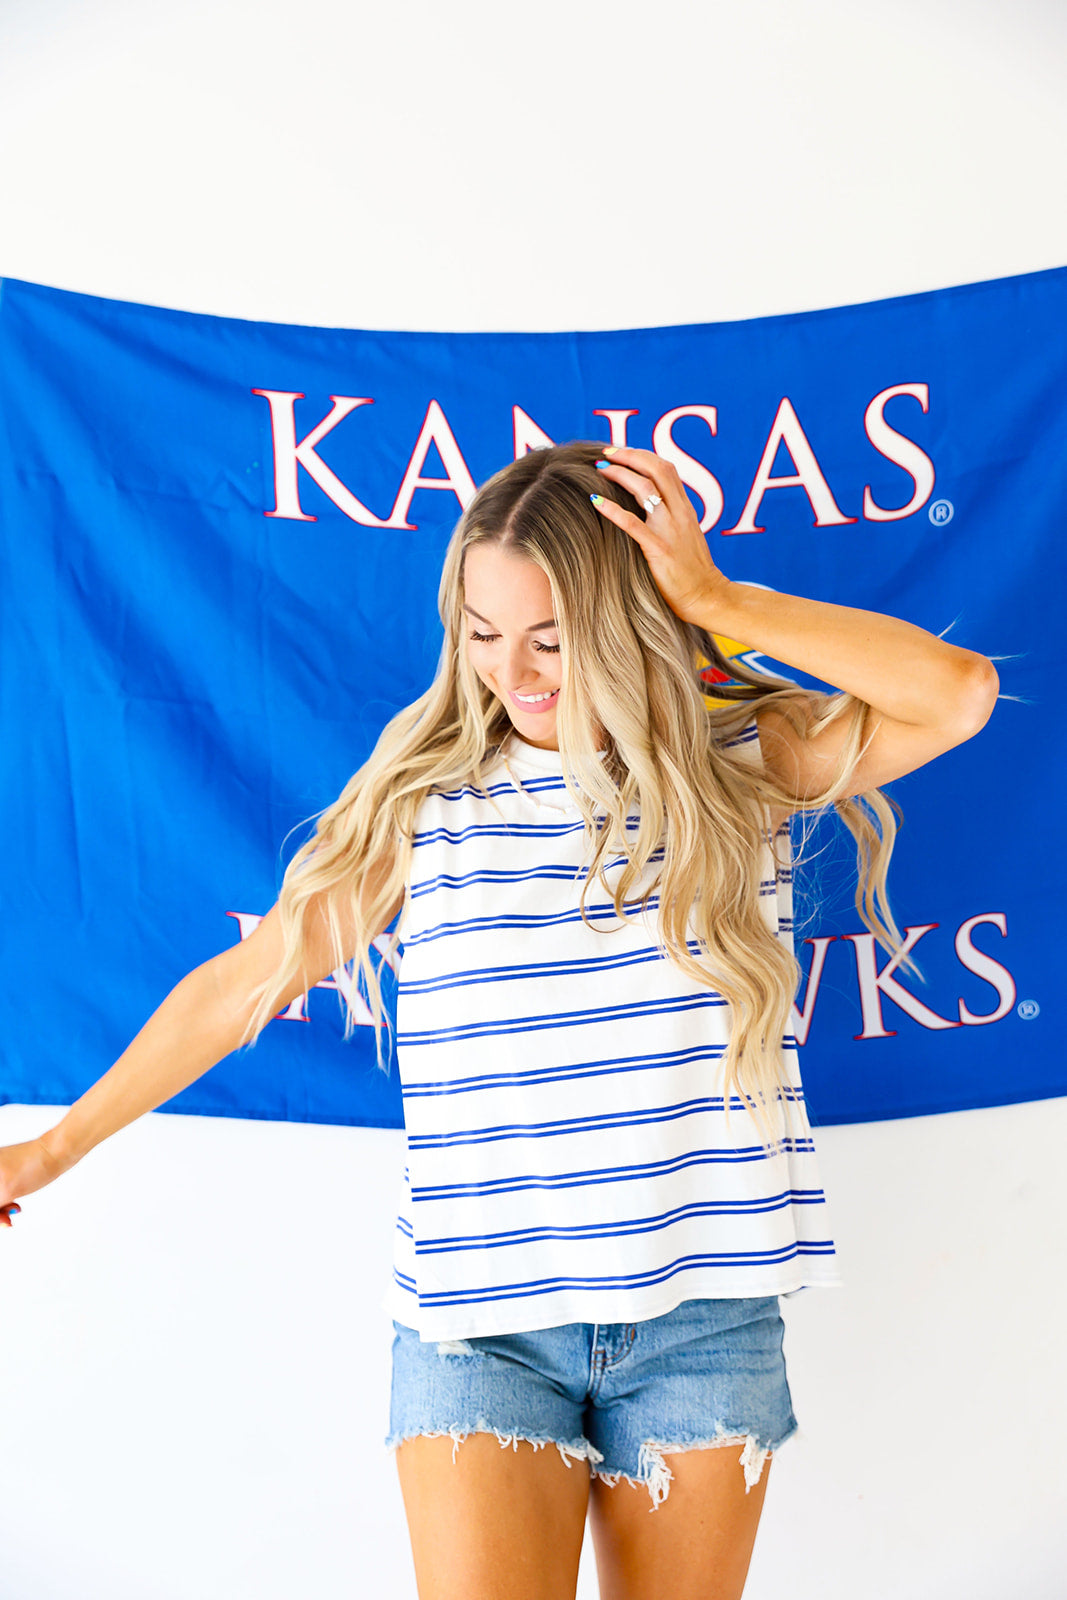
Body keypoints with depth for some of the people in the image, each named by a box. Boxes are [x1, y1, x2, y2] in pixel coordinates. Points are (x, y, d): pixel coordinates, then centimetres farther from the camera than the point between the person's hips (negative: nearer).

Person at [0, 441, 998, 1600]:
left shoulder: (742, 759, -1)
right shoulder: (421, 796, -2)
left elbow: (958, 693, -14)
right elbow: (244, 981, 4)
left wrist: (718, 600, -14)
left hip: (705, 1314, 1)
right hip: (480, 1319, -1)